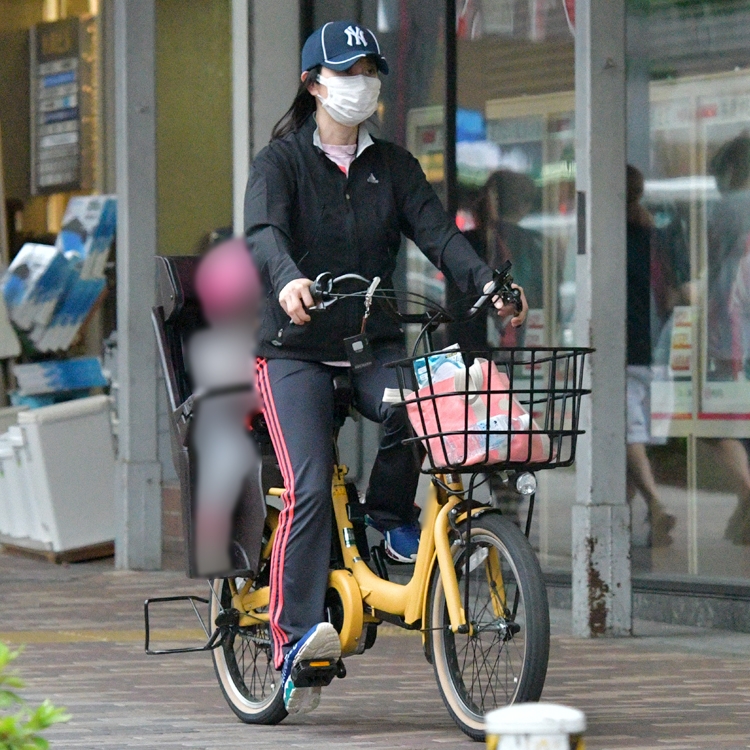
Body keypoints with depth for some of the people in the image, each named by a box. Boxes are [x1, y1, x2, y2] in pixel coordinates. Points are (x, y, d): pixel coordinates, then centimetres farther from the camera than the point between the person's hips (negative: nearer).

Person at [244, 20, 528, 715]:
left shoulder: (392, 165, 11)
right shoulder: (280, 161, -1)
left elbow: (436, 232, -3)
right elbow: (264, 233, -21)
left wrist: (488, 284, -23)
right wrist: (288, 281, -44)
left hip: (372, 344, 3)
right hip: (296, 351, -3)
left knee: (412, 403, -31)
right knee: (309, 487, -19)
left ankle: (391, 517, -4)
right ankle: (293, 639, -20)